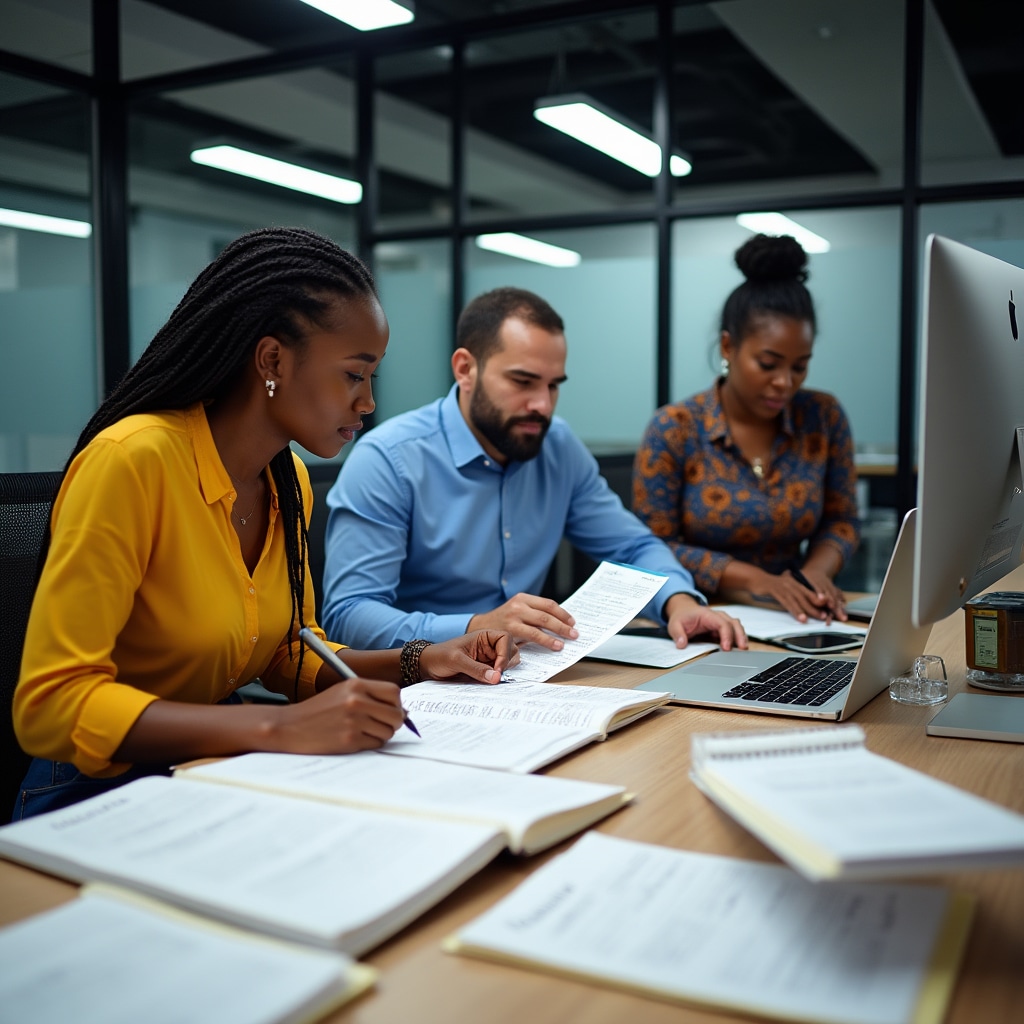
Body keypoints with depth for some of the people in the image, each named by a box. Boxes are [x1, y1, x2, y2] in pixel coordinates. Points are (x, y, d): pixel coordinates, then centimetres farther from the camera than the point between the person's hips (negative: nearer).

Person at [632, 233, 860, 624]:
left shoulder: (824, 417, 0)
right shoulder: (673, 429, -9)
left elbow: (841, 520, 10)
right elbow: (654, 546, -9)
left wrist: (817, 571, -11)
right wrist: (752, 579, -19)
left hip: (790, 621, 3)